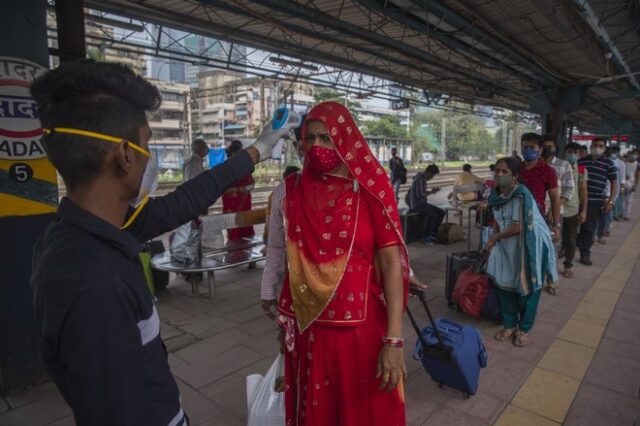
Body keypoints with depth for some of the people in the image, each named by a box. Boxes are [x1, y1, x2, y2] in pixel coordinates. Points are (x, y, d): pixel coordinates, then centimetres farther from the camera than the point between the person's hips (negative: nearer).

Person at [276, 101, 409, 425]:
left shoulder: (370, 189, -9)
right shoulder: (294, 191, 1)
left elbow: (392, 263, -12)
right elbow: (290, 259, 8)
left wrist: (394, 340, -17)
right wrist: (286, 321, 10)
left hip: (361, 327, -3)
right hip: (308, 328, 3)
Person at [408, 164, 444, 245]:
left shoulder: (423, 178, 14)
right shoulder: (420, 179, -18)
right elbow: (419, 194, -24)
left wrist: (431, 191, 6)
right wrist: (431, 192, -9)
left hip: (422, 203, 11)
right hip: (416, 204, -11)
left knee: (441, 212, 5)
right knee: (433, 216, -28)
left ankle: (434, 233, 11)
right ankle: (425, 237, -11)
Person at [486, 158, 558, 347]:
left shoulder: (521, 195, -25)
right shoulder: (496, 194, -1)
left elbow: (519, 227, -26)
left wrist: (495, 237, -14)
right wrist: (492, 241, -2)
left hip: (531, 245, -7)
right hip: (509, 245, 7)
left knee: (526, 288, 5)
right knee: (505, 284, 10)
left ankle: (524, 329, 22)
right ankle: (510, 325, 27)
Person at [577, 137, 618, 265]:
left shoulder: (608, 163, 3)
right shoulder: (580, 161, 5)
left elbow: (614, 183, 5)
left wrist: (610, 201, -2)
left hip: (596, 202, -1)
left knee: (589, 229, 5)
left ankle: (585, 254, 17)